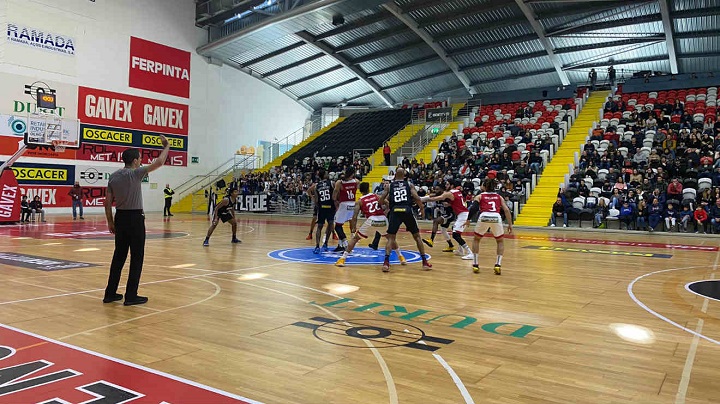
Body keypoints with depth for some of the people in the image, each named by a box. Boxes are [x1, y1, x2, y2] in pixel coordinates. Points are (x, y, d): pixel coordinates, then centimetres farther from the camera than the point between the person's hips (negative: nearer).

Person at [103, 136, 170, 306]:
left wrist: (110, 222, 16)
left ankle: (110, 293, 18)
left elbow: (108, 202, 9)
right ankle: (131, 296, 2)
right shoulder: (135, 173, -12)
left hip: (120, 217, 7)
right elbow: (159, 162, -12)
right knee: (136, 257, 0)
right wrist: (166, 146, 3)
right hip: (135, 218, -7)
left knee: (119, 256, 14)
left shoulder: (113, 176, 7)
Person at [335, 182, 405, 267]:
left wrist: (354, 228, 16)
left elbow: (354, 217, 6)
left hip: (371, 220, -2)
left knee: (355, 238, 15)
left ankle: (342, 259, 7)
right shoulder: (377, 196, 22)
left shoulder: (360, 201, 15)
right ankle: (401, 258, 32)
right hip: (383, 219, 2)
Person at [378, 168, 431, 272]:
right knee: (417, 236, 14)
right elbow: (417, 198, 0)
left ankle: (386, 262, -10)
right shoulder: (409, 184, 14)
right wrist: (422, 209, 12)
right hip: (407, 210, 0)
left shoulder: (389, 186, 15)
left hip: (395, 211, 0)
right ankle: (425, 262, 12)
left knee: (391, 237, 8)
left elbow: (381, 200, 8)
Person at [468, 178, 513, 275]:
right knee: (500, 241, 25)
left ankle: (475, 264, 19)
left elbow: (473, 209, 2)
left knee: (476, 240, 24)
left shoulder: (479, 196, 19)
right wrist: (510, 224, 12)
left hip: (484, 217, -1)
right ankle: (498, 264, 10)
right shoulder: (499, 196, 25)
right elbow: (506, 210, 12)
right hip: (496, 218, 1)